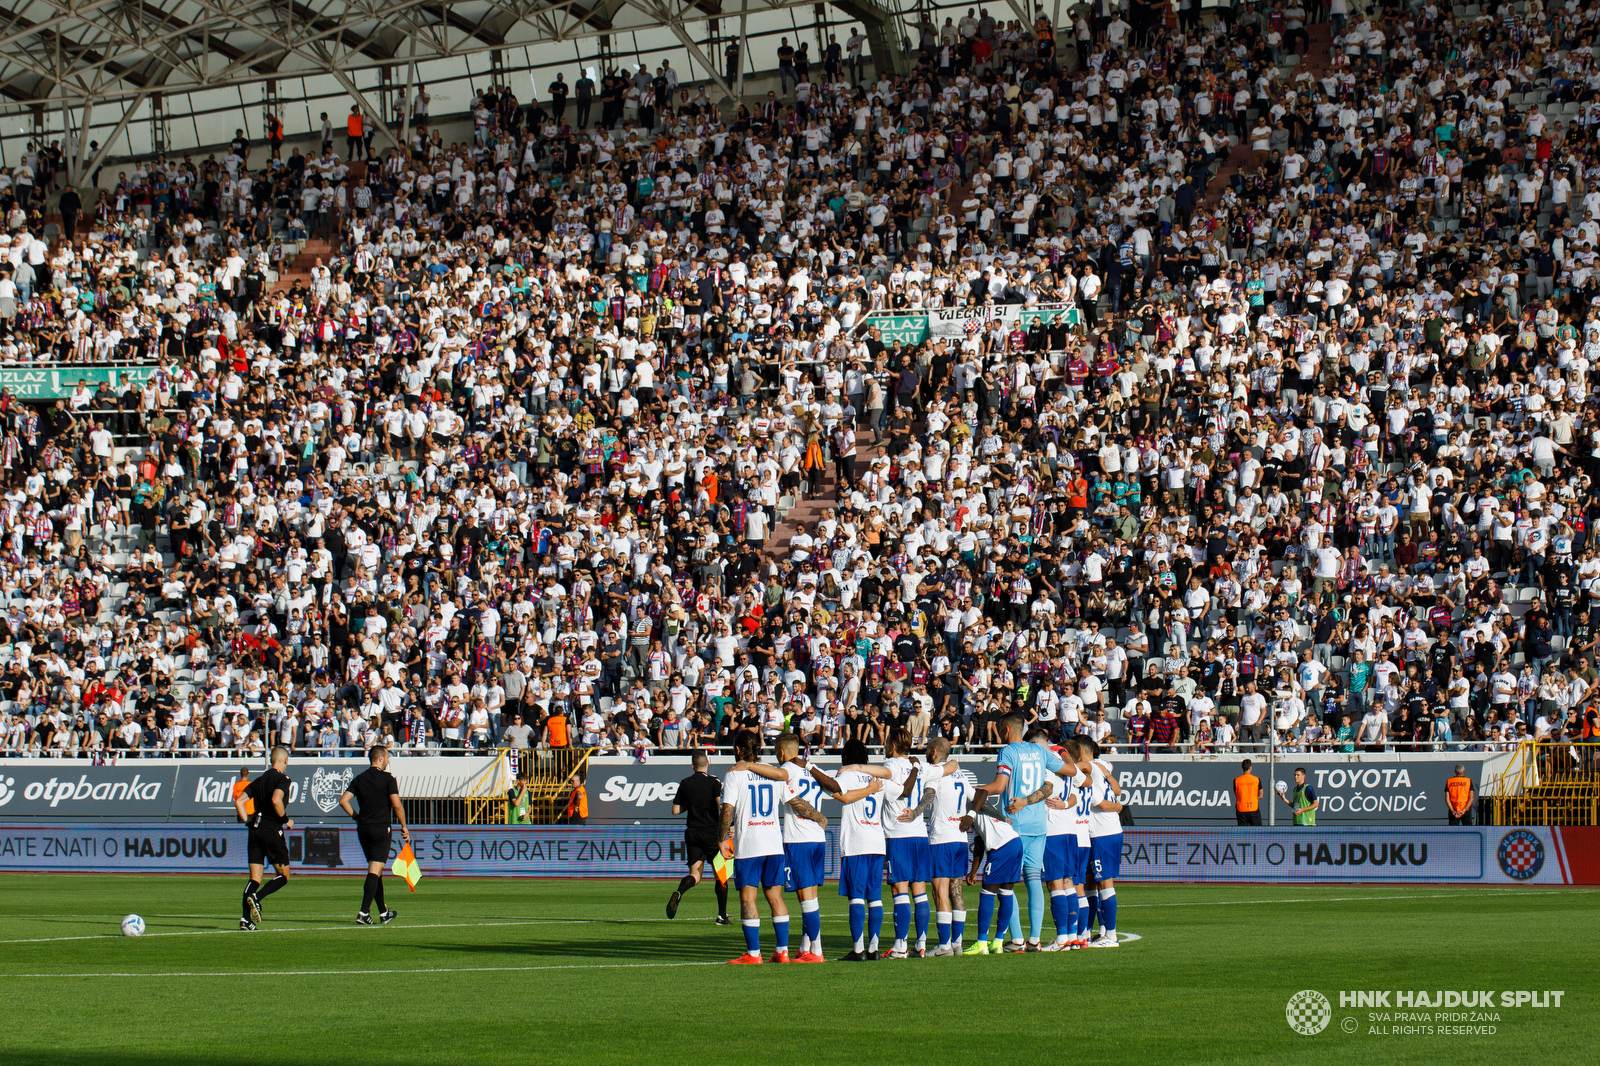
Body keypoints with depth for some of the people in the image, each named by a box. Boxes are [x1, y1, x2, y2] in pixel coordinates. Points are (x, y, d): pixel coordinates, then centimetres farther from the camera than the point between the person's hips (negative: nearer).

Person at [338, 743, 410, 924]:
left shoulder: (359, 779, 8)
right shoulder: (388, 779, -7)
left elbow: (343, 800, 1)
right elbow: (397, 805, -13)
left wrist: (357, 817, 11)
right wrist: (404, 826, -3)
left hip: (363, 828, 6)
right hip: (381, 829, -6)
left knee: (375, 871, 15)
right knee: (375, 871, -8)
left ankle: (383, 913, 22)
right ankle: (364, 912, -19)